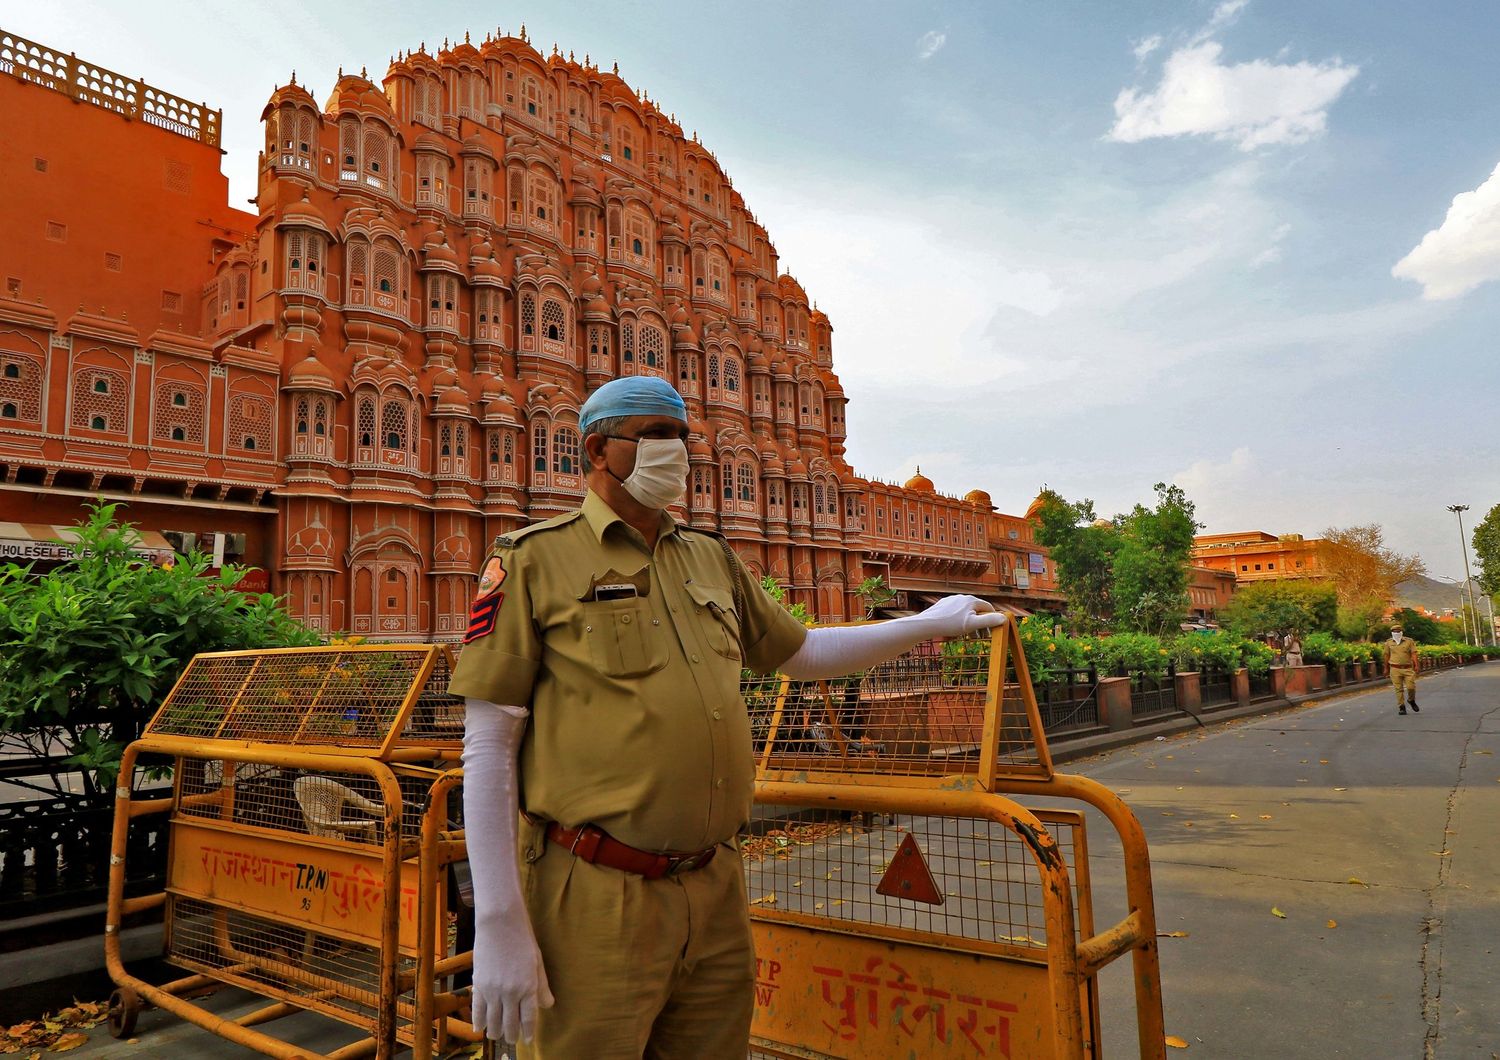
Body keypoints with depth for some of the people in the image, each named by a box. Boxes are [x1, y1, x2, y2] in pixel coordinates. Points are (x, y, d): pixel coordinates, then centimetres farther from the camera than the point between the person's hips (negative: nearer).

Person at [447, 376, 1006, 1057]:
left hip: (717, 891, 6)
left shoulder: (712, 559, 13)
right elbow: (488, 746, -8)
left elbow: (800, 654, 26)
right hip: (597, 901, -5)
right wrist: (498, 925, -12)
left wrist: (927, 625, 24)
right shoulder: (534, 560, -5)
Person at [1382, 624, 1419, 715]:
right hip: (1395, 669, 1)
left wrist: (1416, 665, -13)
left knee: (1411, 687, -4)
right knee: (1399, 689, -1)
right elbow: (1387, 655, 14)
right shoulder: (1389, 643, 7)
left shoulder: (1409, 641, 3)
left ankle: (1411, 700, 26)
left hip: (1408, 668, 0)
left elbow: (1413, 654, -2)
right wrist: (1386, 668, 16)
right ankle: (1402, 707, 5)